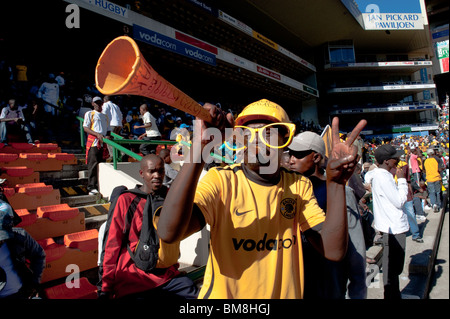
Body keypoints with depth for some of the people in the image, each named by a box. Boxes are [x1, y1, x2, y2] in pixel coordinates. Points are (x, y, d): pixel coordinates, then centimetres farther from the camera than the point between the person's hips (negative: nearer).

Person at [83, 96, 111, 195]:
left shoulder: (105, 116, 25)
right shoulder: (89, 114, 10)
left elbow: (108, 130, 24)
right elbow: (85, 128, -1)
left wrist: (108, 136, 0)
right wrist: (97, 134, -16)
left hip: (103, 143, 5)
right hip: (93, 142, -5)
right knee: (93, 165, -10)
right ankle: (92, 188, -10)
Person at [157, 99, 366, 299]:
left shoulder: (299, 186, -5)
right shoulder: (220, 180, -17)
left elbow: (333, 251, -13)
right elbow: (168, 232, -34)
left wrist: (336, 183, -25)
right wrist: (199, 147, -41)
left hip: (286, 294, 4)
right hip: (223, 294, -3)